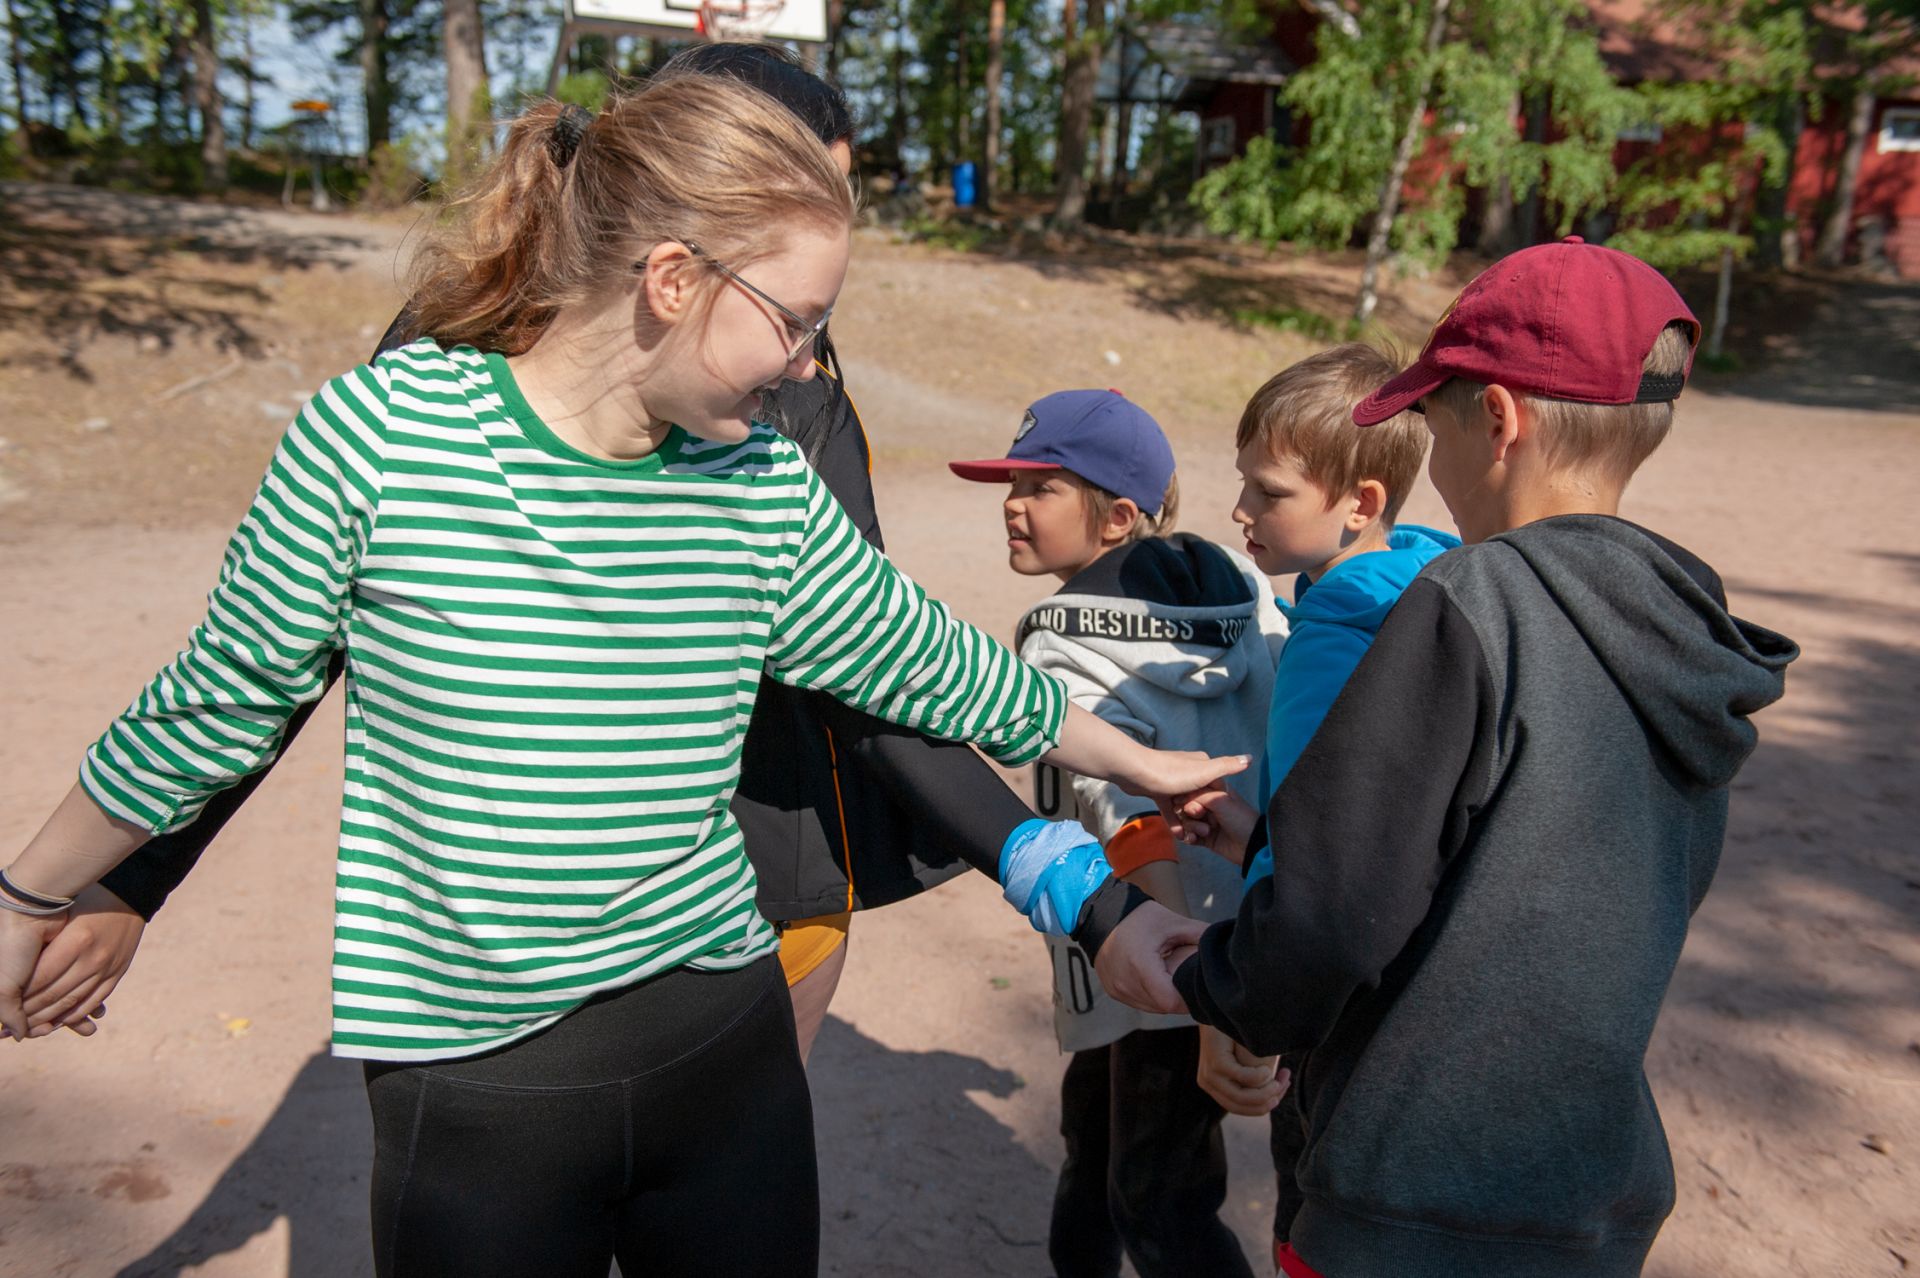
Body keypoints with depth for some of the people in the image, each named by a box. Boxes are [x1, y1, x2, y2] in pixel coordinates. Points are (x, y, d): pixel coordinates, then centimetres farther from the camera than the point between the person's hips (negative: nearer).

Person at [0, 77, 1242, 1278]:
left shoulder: (767, 488, -4)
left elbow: (932, 664, 9)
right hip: (476, 1093, -3)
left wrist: (1140, 762, 21)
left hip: (726, 1043, 3)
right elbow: (222, 696, -1)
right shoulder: (380, 432, -14)